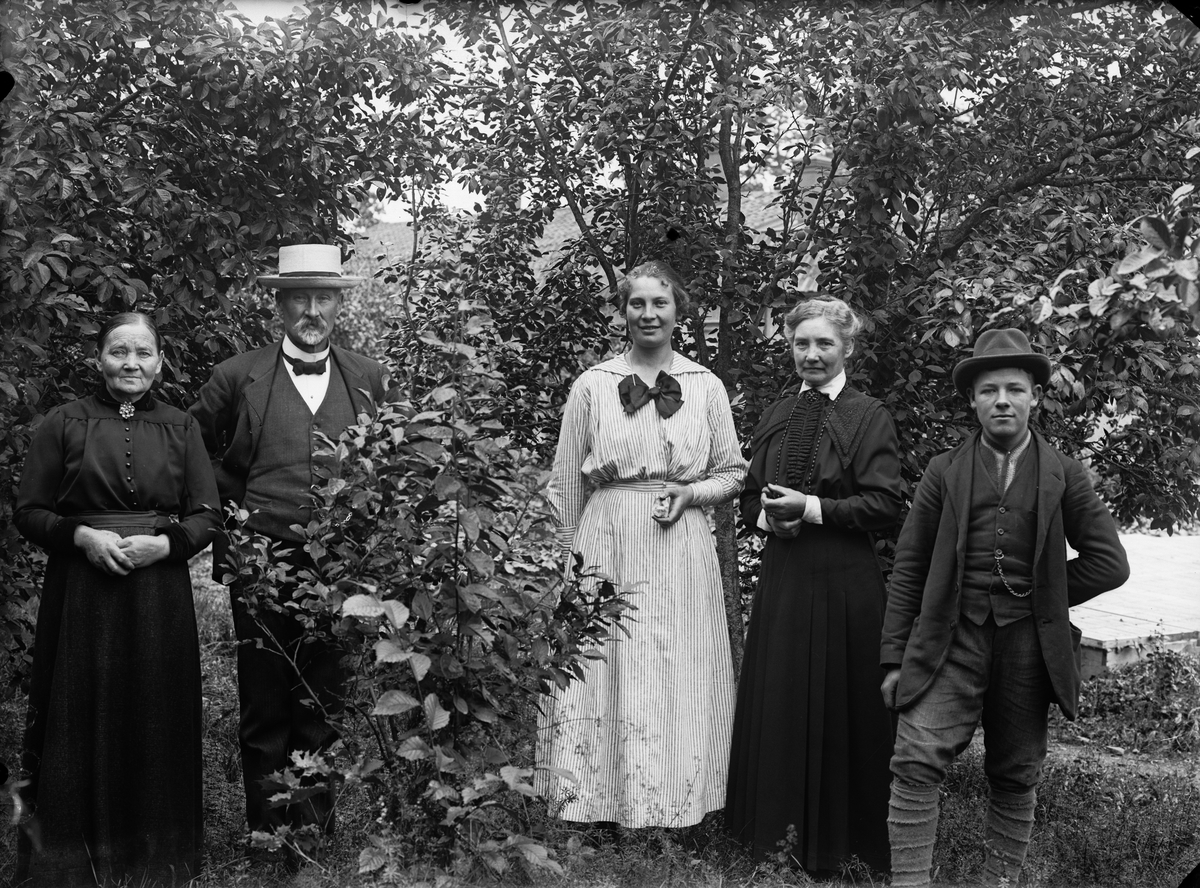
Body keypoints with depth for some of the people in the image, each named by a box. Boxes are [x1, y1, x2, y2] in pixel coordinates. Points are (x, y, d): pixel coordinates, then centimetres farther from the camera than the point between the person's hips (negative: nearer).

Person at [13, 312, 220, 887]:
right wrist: (83, 535, -13)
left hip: (160, 597, 1)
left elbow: (206, 517, 6)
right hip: (81, 592, -1)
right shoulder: (65, 423, 3)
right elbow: (27, 512, 3)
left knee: (156, 722, 5)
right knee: (81, 720, 2)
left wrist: (162, 543, -11)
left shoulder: (181, 427, 8)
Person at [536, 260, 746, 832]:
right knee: (607, 672, 1)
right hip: (608, 547, -1)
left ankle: (675, 807, 16)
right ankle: (605, 813, 12)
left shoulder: (706, 386, 6)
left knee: (679, 677, 3)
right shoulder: (592, 385, 3)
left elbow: (733, 473, 10)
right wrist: (570, 551, 5)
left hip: (682, 551, 1)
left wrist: (690, 493, -8)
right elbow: (566, 482, 7)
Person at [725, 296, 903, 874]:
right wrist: (767, 516, -5)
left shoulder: (868, 416, -4)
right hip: (782, 575, 5)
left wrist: (813, 509, -17)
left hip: (844, 581, -5)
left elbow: (886, 503, -11)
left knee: (840, 704, 3)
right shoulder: (776, 416, 12)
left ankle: (838, 836, 18)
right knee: (777, 701, 8)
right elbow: (750, 495, 16)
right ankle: (782, 829, 23)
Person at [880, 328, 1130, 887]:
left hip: (1028, 647, 1)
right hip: (951, 641, -1)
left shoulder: (1063, 475, 5)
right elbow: (908, 568, 4)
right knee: (916, 762, -15)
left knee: (1016, 778, 10)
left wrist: (1041, 597, 2)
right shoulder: (944, 472, 4)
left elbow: (1108, 562, 5)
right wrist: (895, 657, 1)